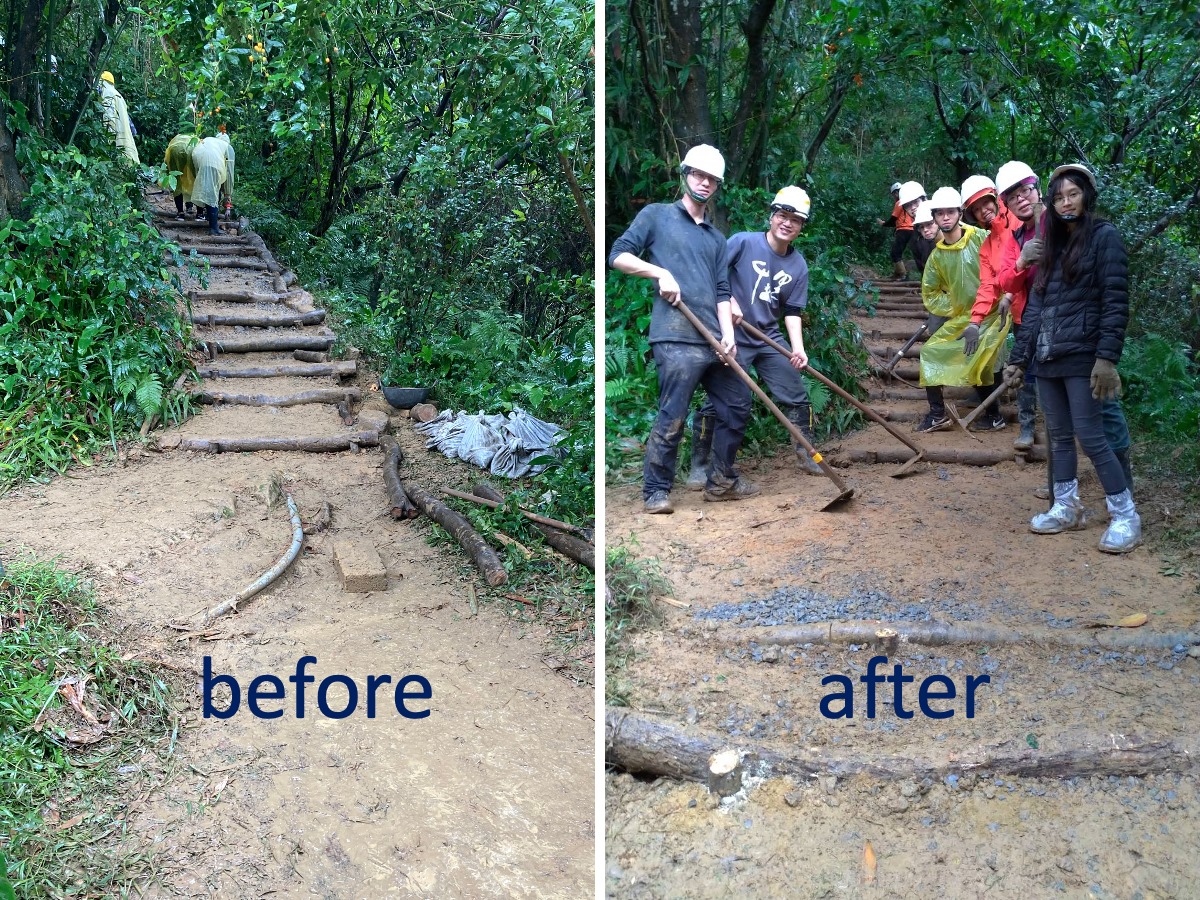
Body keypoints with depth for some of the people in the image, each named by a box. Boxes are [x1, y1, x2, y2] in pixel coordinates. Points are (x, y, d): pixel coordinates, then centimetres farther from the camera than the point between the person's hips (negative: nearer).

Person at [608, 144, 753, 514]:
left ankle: (721, 480, 26)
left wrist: (728, 334, -1)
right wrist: (661, 272, -11)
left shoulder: (716, 238, 22)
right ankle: (655, 491, 4)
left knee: (737, 405, 11)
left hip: (713, 340, 7)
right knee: (671, 418, -9)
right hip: (676, 339, -6)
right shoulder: (656, 215, 8)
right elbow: (618, 255, 1)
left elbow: (722, 291, 14)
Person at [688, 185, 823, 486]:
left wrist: (797, 348, -10)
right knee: (717, 402, -3)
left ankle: (807, 453, 24)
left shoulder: (799, 265, 4)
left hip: (770, 339, 5)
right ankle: (699, 466, 10)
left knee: (796, 396, 7)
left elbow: (792, 312, 3)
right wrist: (728, 301, -22)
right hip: (732, 337, -5)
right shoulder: (743, 242, -10)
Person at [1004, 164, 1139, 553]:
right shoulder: (1052, 244, 16)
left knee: (1090, 437, -8)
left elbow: (1116, 302, -11)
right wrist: (1020, 357, 12)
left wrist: (1107, 357, -19)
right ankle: (1066, 509, 20)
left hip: (1081, 358, -7)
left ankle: (1125, 517, 2)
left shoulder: (1104, 236, -4)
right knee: (1059, 437, 11)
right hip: (1047, 358, 7)